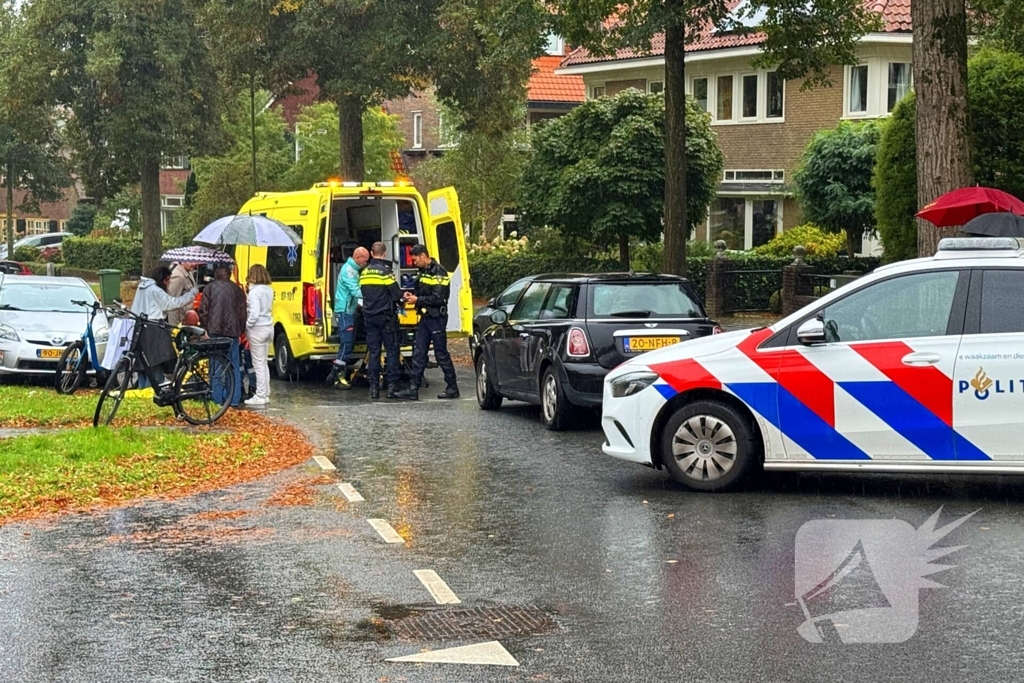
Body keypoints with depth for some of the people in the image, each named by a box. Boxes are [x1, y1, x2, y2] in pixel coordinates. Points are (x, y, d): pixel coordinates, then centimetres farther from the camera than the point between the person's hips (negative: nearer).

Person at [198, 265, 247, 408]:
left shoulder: (209, 288, 5)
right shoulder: (237, 289, 10)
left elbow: (203, 311, 0)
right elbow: (243, 312, 7)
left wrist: (207, 328, 12)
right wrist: (241, 330, 16)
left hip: (215, 331, -1)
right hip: (232, 331, 1)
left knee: (216, 366, 3)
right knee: (234, 366, 6)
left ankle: (218, 400, 1)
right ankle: (234, 400, 3)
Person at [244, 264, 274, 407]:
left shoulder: (254, 292, -17)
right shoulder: (269, 290, 8)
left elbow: (254, 314, -22)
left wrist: (247, 326, -9)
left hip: (257, 329, -8)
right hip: (269, 327, 8)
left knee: (258, 363, -2)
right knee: (263, 363, 16)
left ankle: (260, 396, 1)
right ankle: (265, 394, 19)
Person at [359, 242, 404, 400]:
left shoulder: (364, 272, 7)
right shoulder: (385, 271, -12)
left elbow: (363, 294, 13)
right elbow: (396, 294, -13)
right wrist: (400, 298, 8)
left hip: (369, 316, 5)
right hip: (386, 316, -5)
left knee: (373, 351, 7)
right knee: (392, 351, 1)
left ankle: (374, 387, 4)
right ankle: (392, 386, -4)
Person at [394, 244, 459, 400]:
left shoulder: (438, 273, -14)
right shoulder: (424, 272, 15)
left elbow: (438, 298, -21)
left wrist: (418, 300, -14)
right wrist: (412, 295, 6)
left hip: (436, 318, -9)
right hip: (425, 317, 9)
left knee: (441, 354, -2)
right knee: (418, 353, 5)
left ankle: (452, 388, 8)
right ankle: (413, 389, 6)